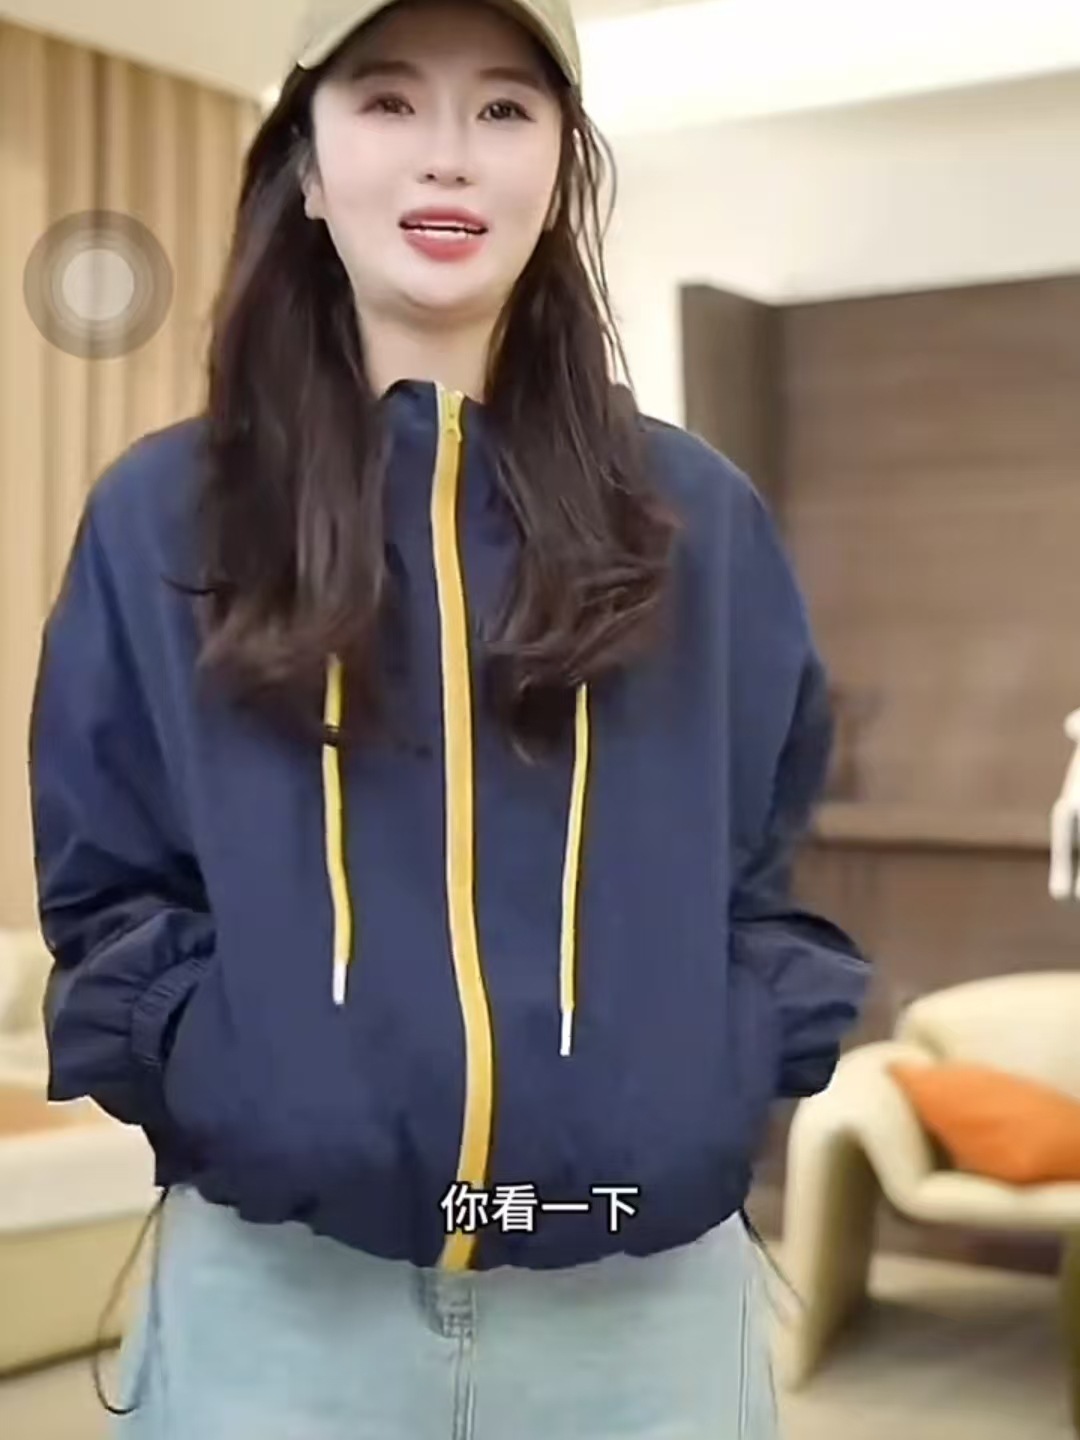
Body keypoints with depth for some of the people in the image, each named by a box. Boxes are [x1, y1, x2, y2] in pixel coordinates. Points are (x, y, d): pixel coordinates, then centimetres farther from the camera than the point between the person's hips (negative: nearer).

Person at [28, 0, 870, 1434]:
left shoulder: (700, 517, 6)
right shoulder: (160, 516, 3)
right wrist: (213, 1076, -10)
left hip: (650, 1294, 1)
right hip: (272, 1290, -1)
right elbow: (103, 890, 6)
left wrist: (727, 1075, -5)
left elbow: (773, 869, 11)